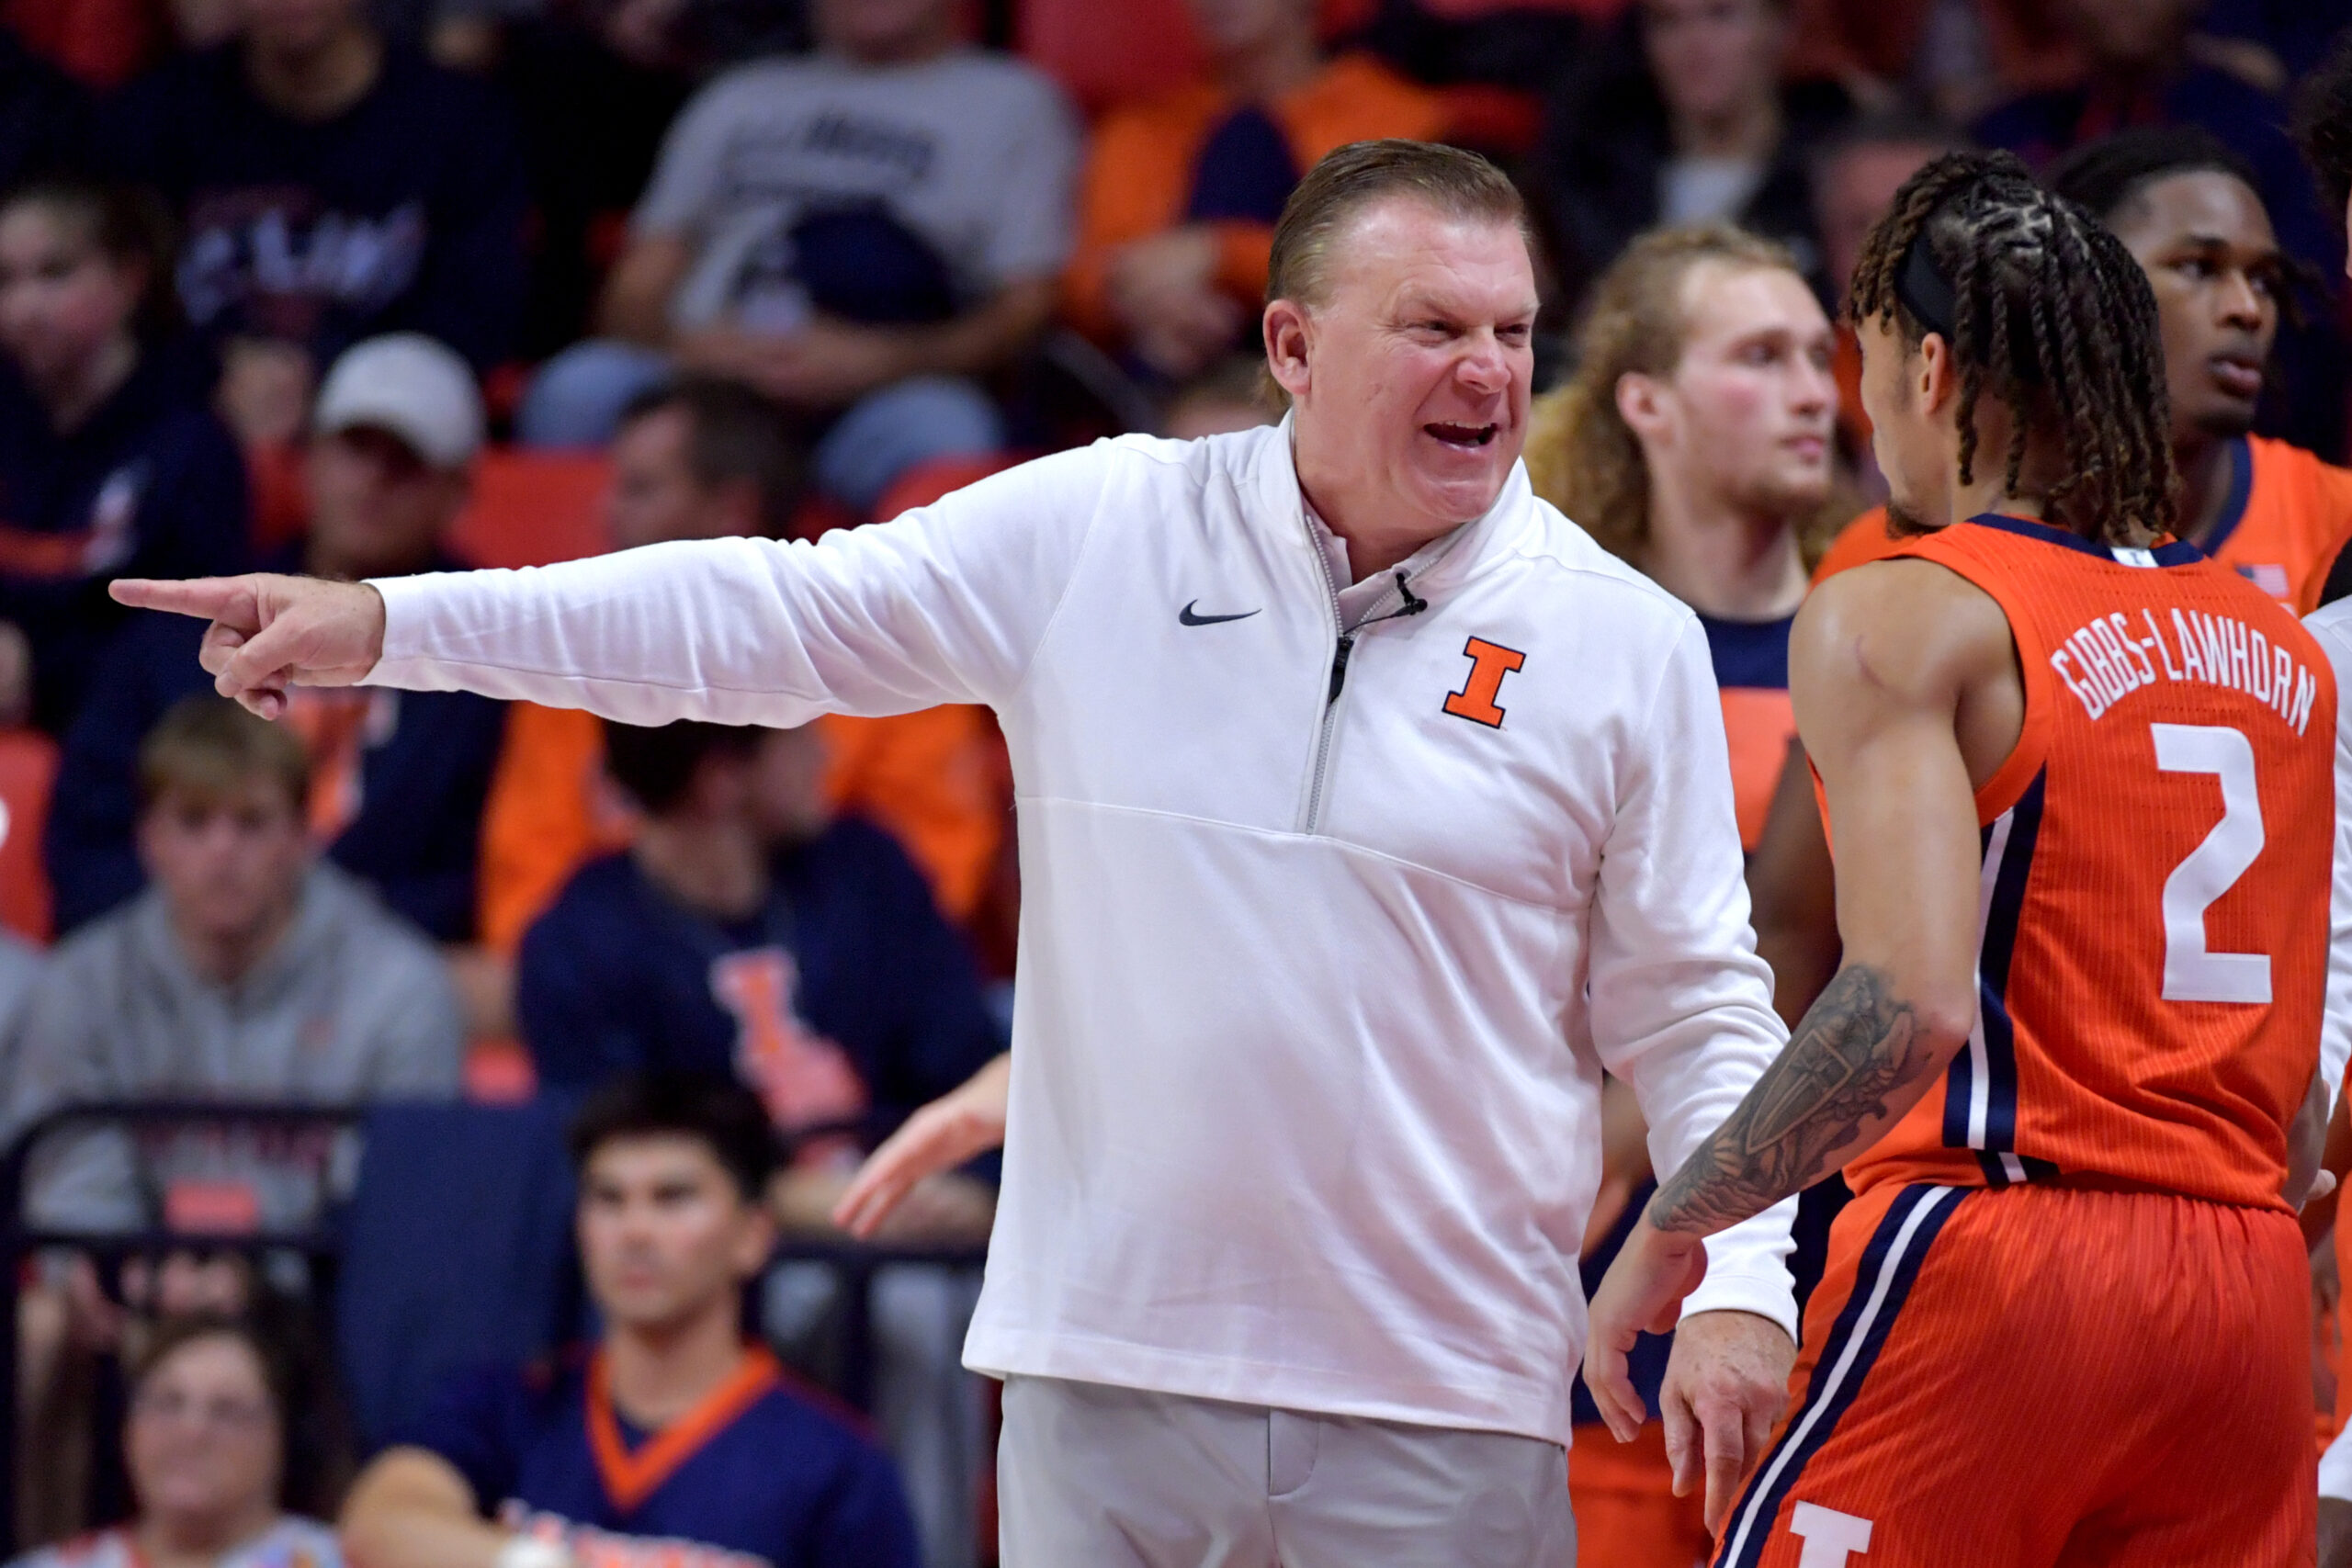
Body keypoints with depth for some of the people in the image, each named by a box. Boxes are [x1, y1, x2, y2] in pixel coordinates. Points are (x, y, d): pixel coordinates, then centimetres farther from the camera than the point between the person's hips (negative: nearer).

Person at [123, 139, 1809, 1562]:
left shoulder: (1629, 642, 2)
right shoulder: (1097, 531, 3)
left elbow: (1696, 1010, 7)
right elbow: (774, 616, 6)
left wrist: (1738, 1284, -7)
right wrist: (388, 622, 1)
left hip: (1447, 1413, -1)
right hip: (1104, 1358, 1)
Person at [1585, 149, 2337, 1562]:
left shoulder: (1900, 620, -5)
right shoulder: (2282, 645, 15)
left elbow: (1912, 1004, -18)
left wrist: (1672, 1231, -10)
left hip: (1995, 1248, -6)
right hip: (2248, 1282, 6)